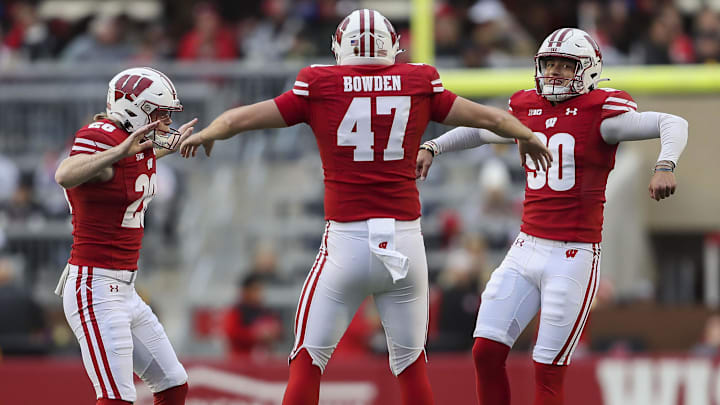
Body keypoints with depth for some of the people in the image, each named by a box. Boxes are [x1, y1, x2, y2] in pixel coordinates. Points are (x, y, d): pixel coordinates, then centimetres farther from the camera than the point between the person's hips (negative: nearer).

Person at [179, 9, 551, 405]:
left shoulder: (318, 87, 0)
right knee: (411, 364, 13)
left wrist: (205, 134, 31)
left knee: (307, 361, 6)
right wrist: (527, 137, 36)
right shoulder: (419, 84, 4)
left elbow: (240, 118, 10)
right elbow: (487, 117, 16)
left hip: (346, 242, -2)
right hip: (404, 240, 2)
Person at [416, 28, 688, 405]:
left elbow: (673, 124, -14)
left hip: (573, 256, -6)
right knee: (486, 352, 0)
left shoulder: (598, 114, -8)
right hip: (526, 249, 6)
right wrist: (431, 147, 20)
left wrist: (664, 166, -31)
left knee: (548, 372, -4)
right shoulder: (526, 110, 10)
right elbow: (478, 129, 30)